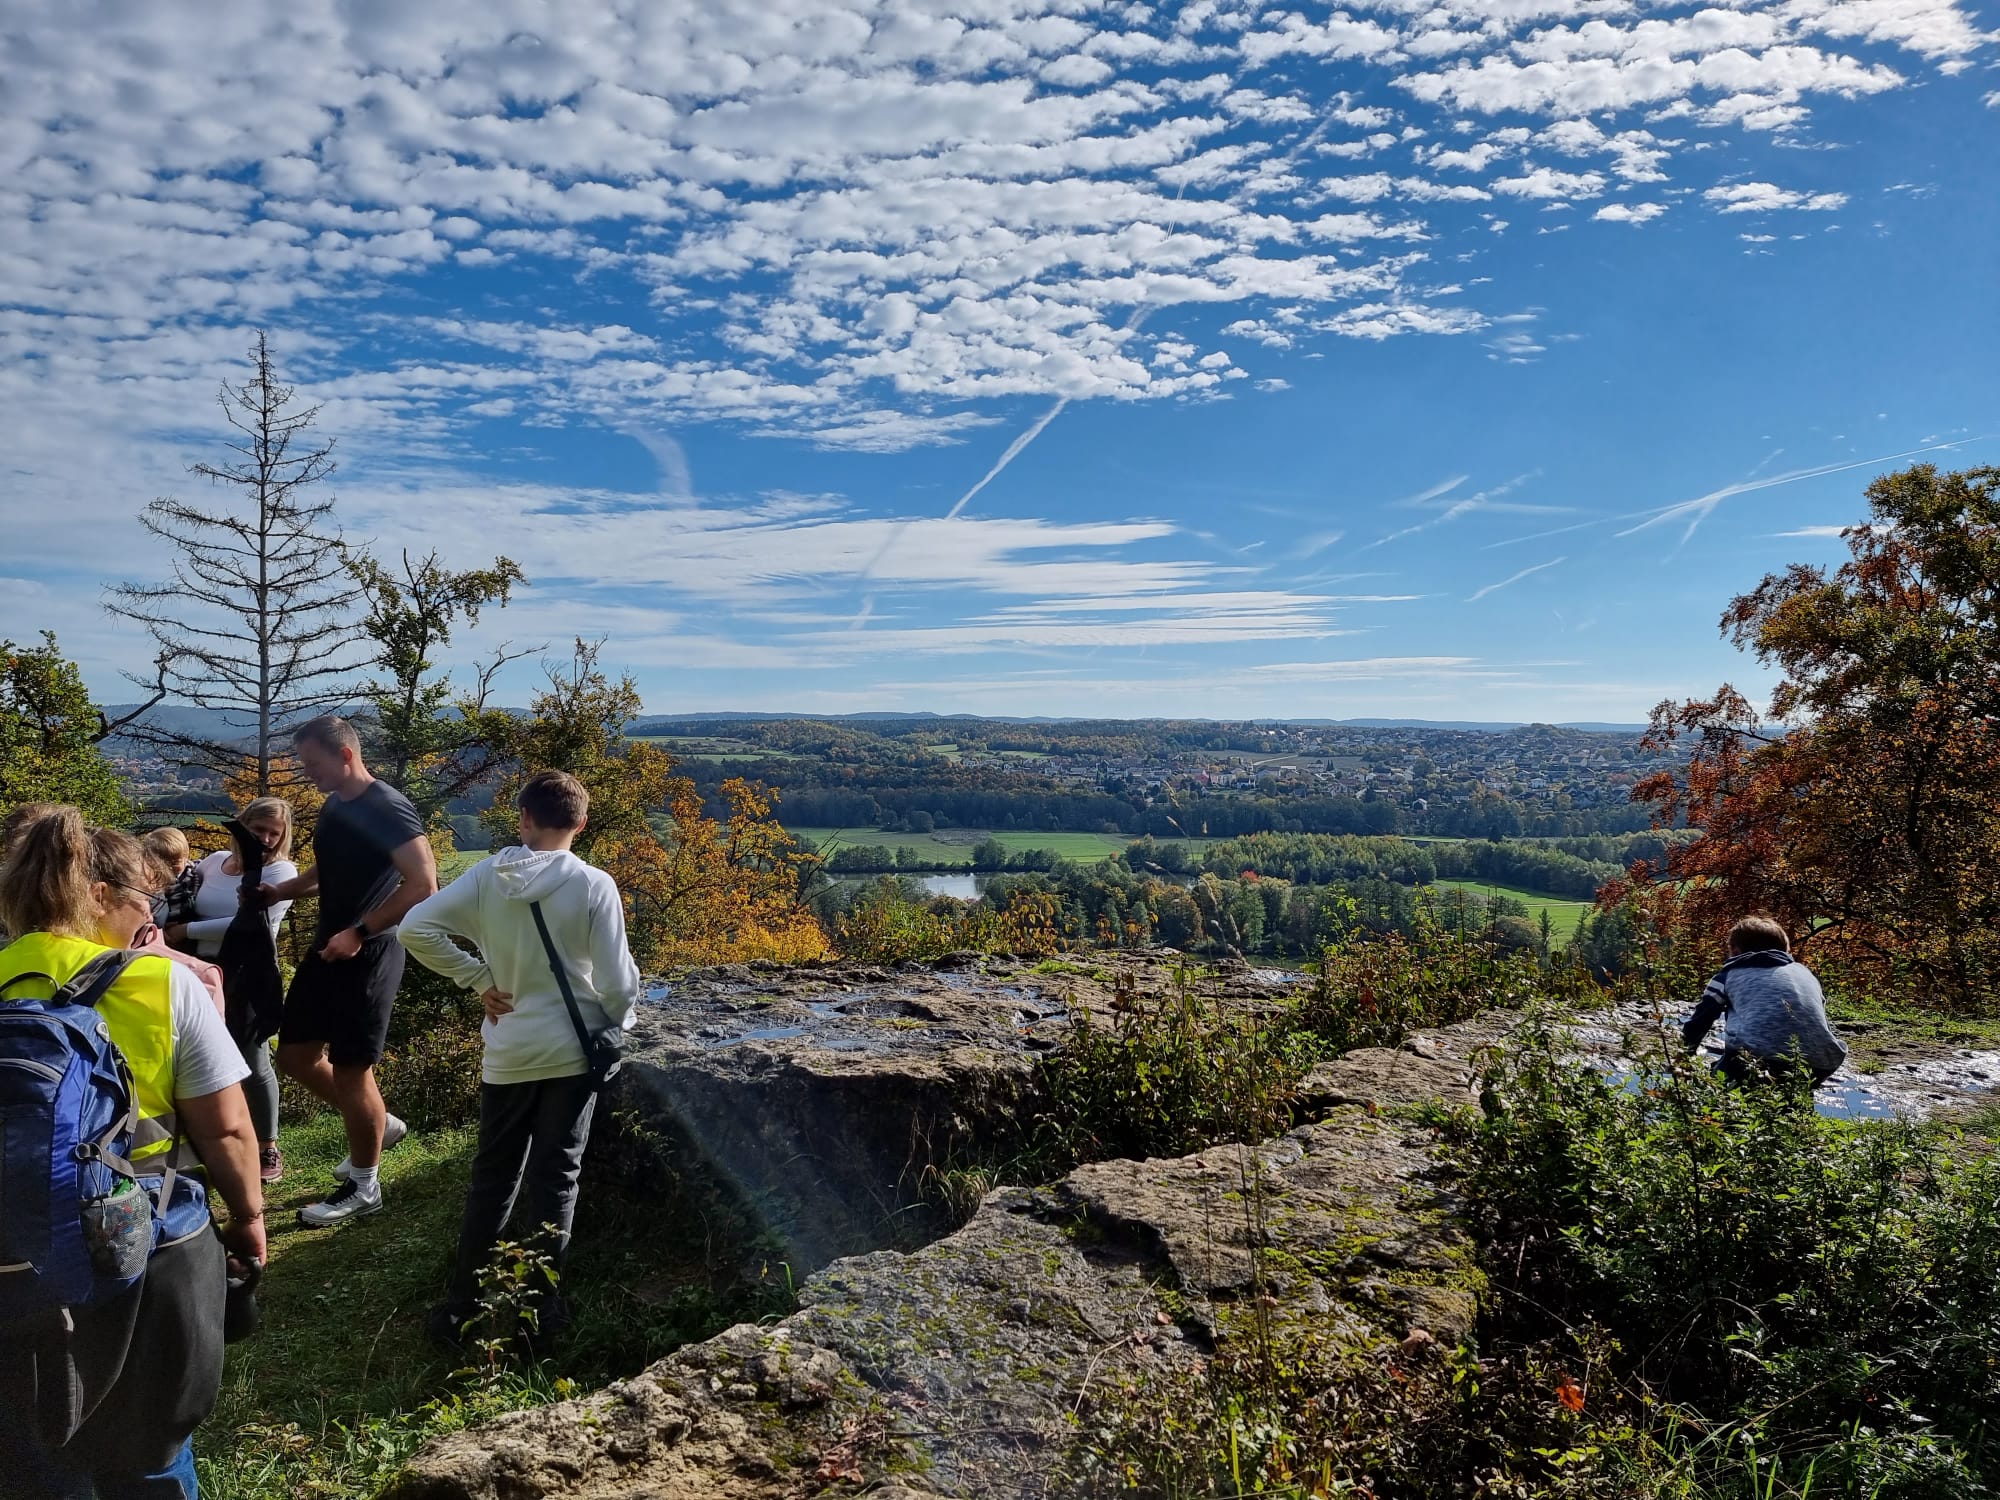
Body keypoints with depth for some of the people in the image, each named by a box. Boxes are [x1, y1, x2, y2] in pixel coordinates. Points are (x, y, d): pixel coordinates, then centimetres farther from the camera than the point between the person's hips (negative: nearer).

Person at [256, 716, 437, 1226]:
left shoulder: (387, 808, -19)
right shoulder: (334, 806, 9)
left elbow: (423, 886, -25)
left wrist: (359, 933, -24)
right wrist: (278, 892, 8)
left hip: (368, 954, -9)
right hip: (328, 948, 9)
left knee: (350, 1069, 0)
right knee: (296, 1054, 14)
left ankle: (363, 1187, 17)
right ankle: (379, 1125, 32)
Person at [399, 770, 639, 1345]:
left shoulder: (487, 876, -6)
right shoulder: (594, 886, -14)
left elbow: (415, 928, -9)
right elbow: (617, 982, -14)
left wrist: (481, 981, -3)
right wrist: (620, 1021, 7)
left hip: (507, 1055, 2)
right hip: (573, 1053, -2)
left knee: (492, 1178, 16)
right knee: (554, 1179, 9)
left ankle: (461, 1304, 23)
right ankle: (539, 1306, 17)